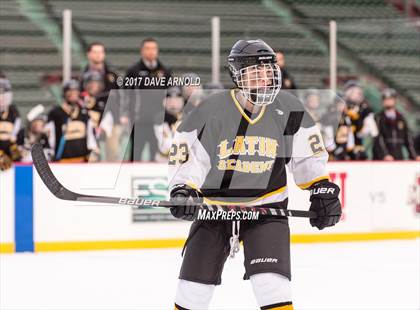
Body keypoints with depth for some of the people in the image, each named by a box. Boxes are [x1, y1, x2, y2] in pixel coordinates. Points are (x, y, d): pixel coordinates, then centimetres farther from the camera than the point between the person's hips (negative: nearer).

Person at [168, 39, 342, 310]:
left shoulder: (289, 110, -7)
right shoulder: (210, 111, -14)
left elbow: (308, 155, 5)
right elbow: (185, 155, -8)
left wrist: (322, 188, -3)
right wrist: (182, 190, -22)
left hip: (266, 206, 0)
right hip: (214, 206, 0)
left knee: (271, 284, -16)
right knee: (194, 287, 6)